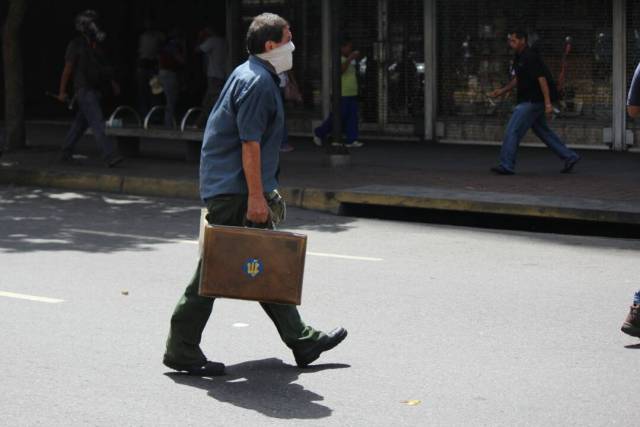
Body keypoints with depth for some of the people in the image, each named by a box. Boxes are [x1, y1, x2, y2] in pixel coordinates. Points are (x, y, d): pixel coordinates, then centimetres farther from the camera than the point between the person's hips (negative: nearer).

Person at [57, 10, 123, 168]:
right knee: (98, 124, -17)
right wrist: (62, 92, -8)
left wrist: (113, 83, 6)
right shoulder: (76, 45, -9)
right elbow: (68, 69, -8)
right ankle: (109, 156, -25)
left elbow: (103, 67, 17)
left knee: (80, 125, 15)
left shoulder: (95, 46, 13)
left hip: (94, 91, 8)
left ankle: (66, 154, 26)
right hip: (84, 91, -8)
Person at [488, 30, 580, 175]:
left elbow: (542, 79, -22)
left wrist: (547, 103, -27)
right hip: (529, 100, 10)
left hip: (532, 101, -10)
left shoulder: (530, 57, -17)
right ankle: (569, 157, 21)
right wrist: (502, 91, 14)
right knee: (542, 130, 16)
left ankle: (506, 165, -5)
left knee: (513, 130, -9)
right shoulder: (518, 58, 14)